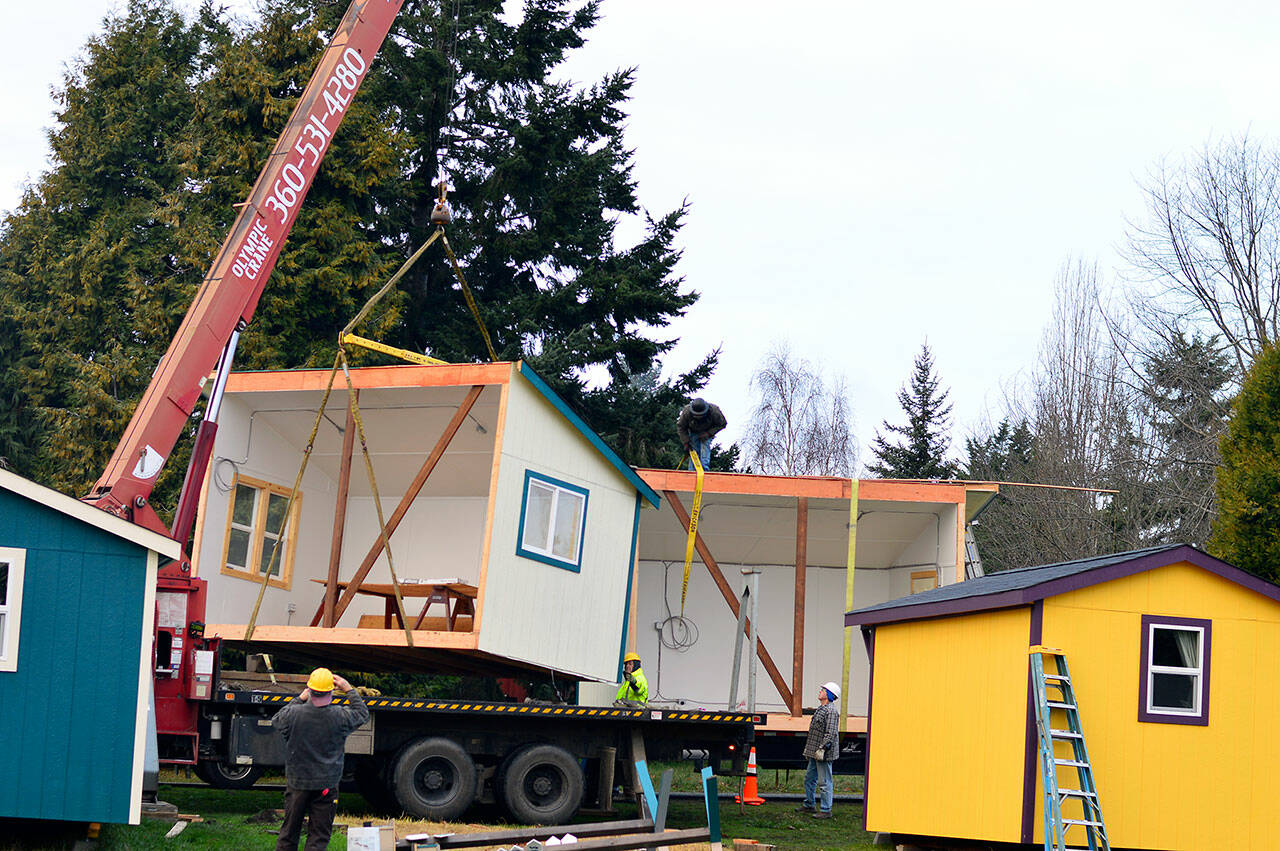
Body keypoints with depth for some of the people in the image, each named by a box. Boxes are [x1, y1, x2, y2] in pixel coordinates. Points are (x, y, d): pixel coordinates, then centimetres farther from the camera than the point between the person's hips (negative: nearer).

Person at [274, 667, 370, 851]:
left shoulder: (294, 713, -14)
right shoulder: (340, 716, -14)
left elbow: (276, 721, 10)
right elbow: (363, 713, 6)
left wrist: (300, 699, 13)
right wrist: (348, 690, 12)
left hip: (297, 782, 1)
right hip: (326, 786, -1)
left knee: (288, 833, 14)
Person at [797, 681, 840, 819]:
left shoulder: (831, 711, -15)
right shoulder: (820, 709, 16)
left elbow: (831, 733, -22)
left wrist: (822, 748, -24)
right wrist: (808, 747, 24)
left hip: (824, 753, -10)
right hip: (815, 753, 10)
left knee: (824, 782, -5)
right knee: (809, 778, 18)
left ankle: (825, 810, 0)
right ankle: (808, 805, 29)